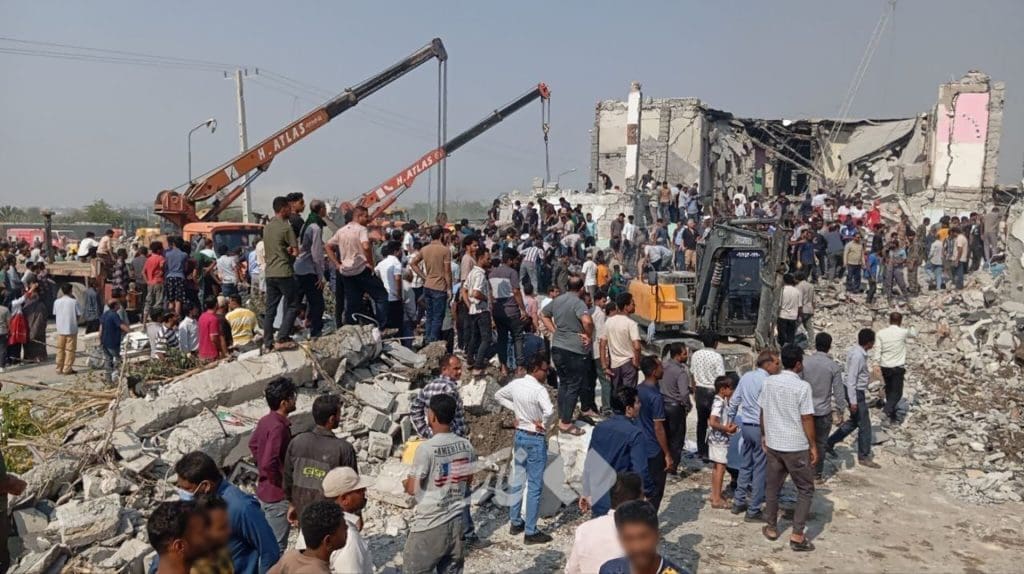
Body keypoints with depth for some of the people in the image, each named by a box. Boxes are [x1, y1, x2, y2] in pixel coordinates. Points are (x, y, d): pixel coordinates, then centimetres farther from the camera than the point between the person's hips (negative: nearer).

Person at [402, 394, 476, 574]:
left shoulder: (426, 448, -19)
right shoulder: (466, 445, -2)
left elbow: (412, 489, -14)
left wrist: (406, 483, 7)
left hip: (430, 524, -5)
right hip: (456, 520, 5)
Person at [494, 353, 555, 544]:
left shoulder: (515, 384, -1)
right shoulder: (539, 390, -23)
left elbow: (498, 395, 16)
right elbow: (549, 411, -38)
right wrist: (543, 424, -19)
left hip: (519, 435, 7)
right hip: (536, 439, -7)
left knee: (516, 480, 18)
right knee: (535, 486, 2)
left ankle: (515, 523, 30)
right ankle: (530, 532, 8)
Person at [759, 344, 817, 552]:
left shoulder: (769, 382, -1)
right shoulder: (802, 386, -16)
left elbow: (763, 412, 5)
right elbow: (807, 419, -14)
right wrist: (813, 445, -4)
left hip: (773, 444, 5)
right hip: (797, 447, -4)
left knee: (772, 487, 18)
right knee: (805, 490, 10)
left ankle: (771, 528, 28)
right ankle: (797, 535, 6)